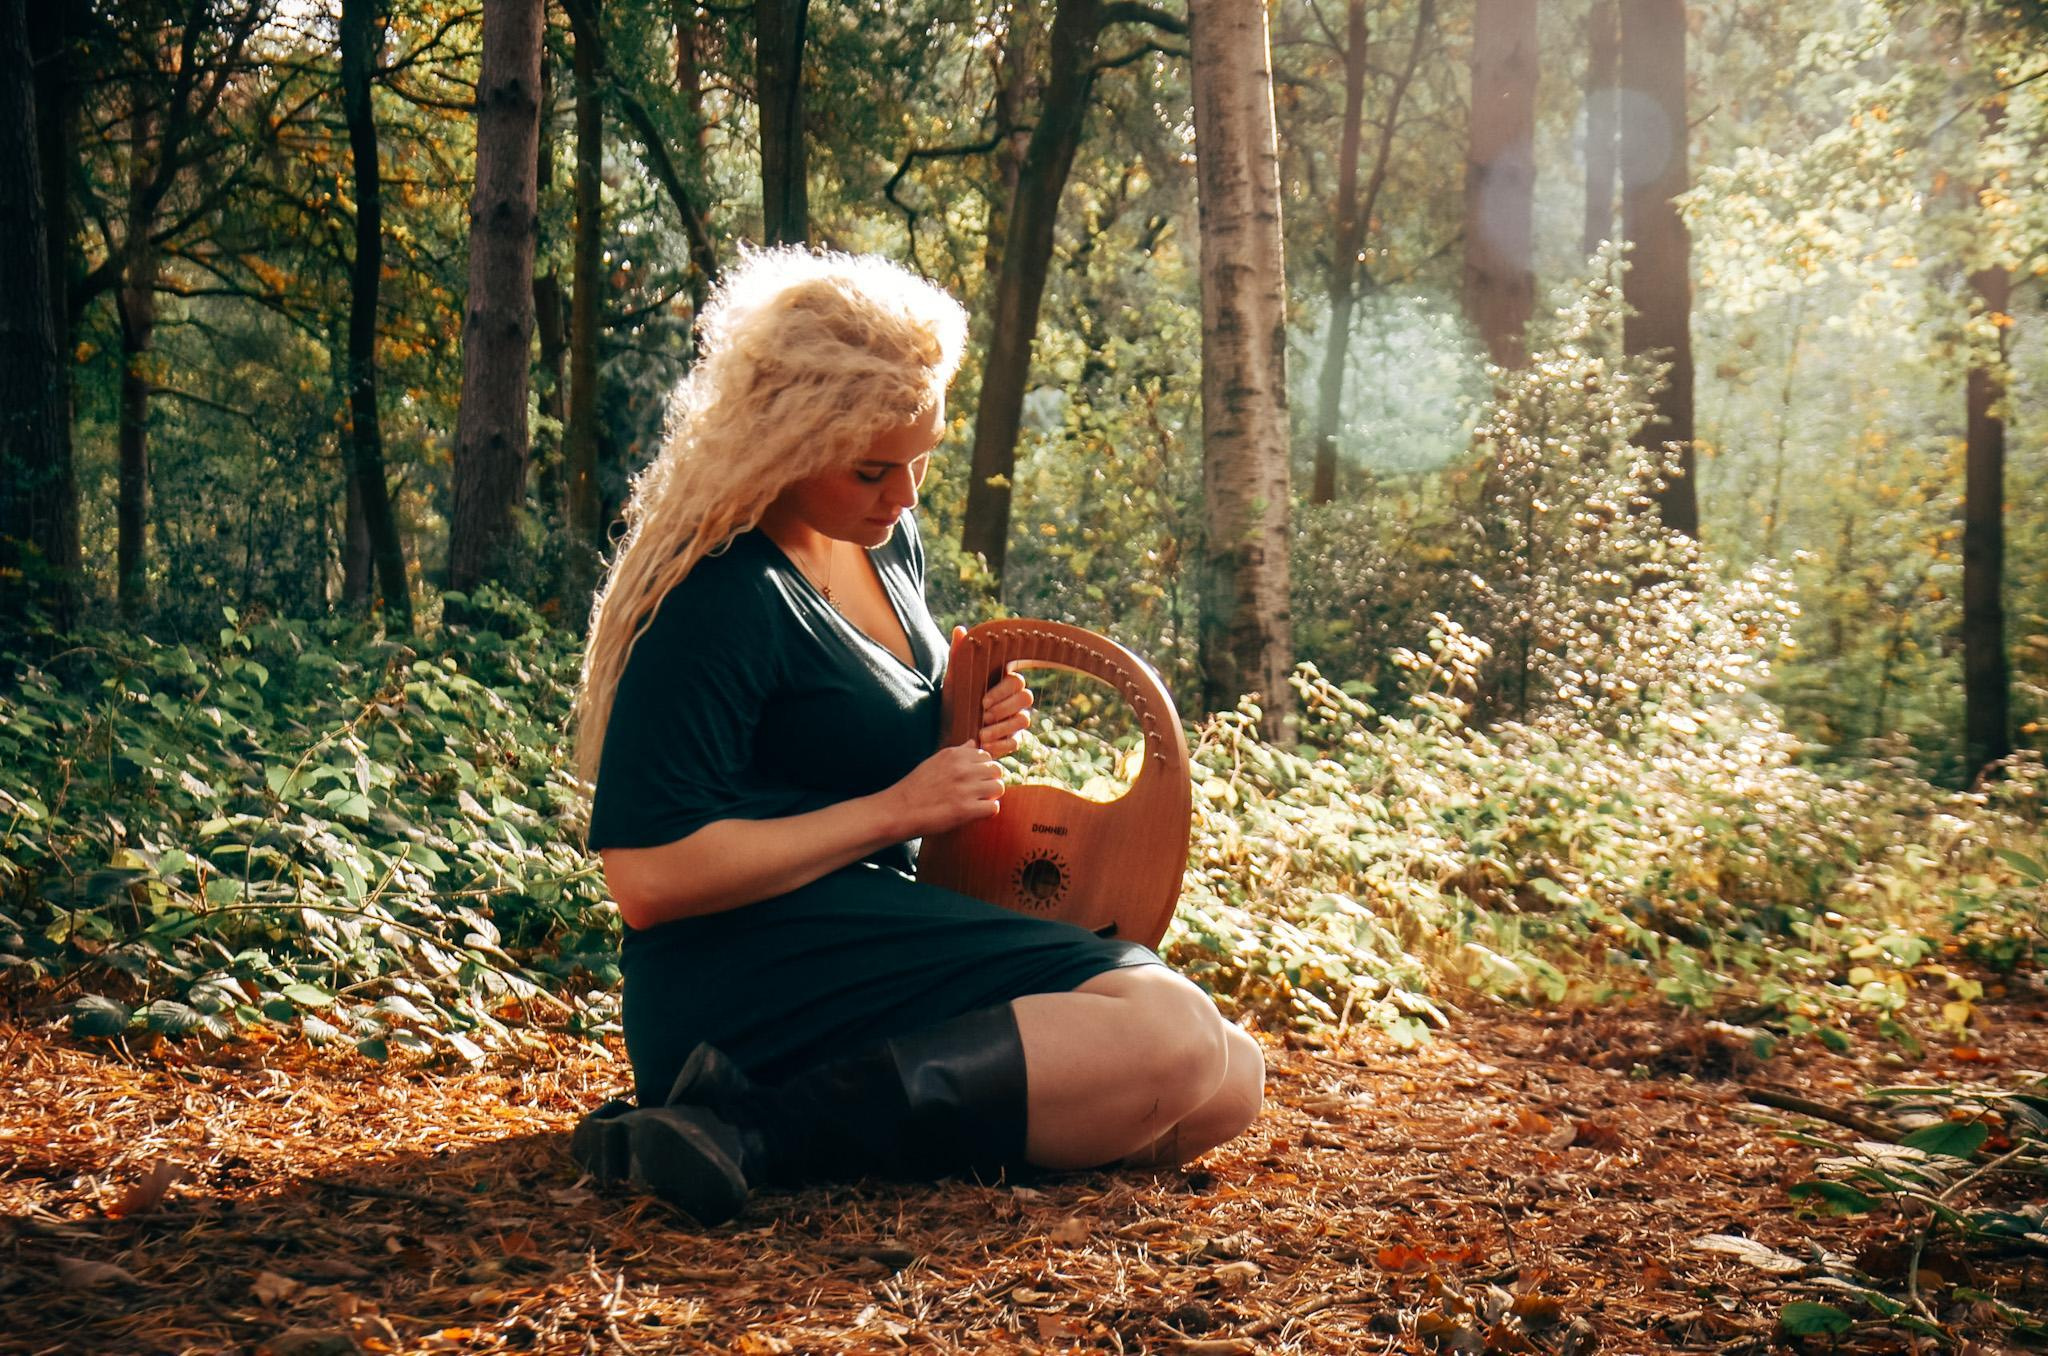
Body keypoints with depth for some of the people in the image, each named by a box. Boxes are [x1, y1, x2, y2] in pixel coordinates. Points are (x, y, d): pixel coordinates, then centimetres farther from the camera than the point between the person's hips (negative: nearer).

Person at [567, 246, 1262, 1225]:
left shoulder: (888, 543, 13)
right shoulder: (719, 599, -15)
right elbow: (645, 877, -20)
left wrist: (966, 732, 6)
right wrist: (894, 810, -16)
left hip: (884, 922, 10)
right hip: (745, 974, -10)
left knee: (1229, 1085, -3)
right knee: (1169, 1039, -25)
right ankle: (757, 1127, -28)